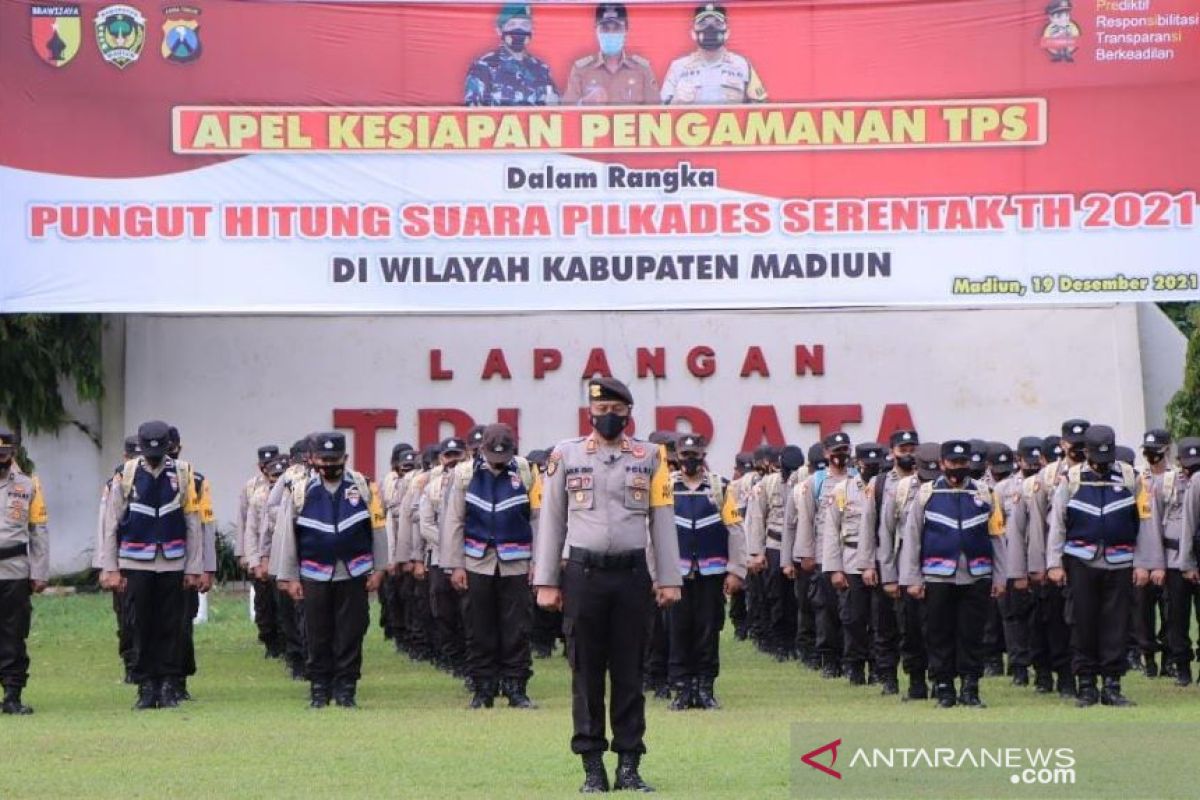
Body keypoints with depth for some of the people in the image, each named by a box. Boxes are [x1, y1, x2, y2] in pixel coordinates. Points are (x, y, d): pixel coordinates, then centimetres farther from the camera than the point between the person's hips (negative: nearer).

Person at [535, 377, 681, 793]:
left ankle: (629, 766, 8)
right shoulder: (566, 456, 4)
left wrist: (669, 580, 2)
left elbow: (662, 520, 6)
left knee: (629, 673, 3)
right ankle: (593, 768, 7)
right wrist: (546, 583, 2)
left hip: (632, 574, 1)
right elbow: (551, 521, 6)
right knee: (586, 673, 2)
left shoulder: (650, 458, 5)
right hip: (583, 574, 0)